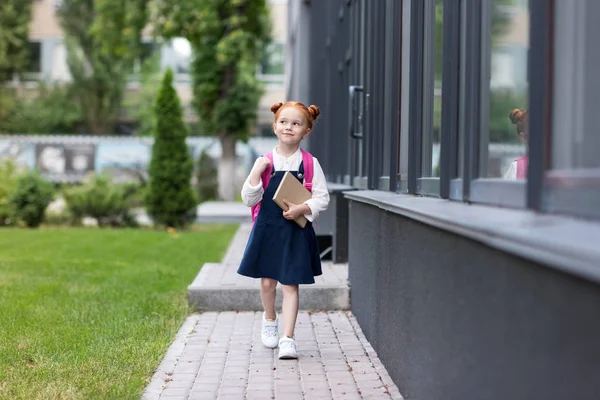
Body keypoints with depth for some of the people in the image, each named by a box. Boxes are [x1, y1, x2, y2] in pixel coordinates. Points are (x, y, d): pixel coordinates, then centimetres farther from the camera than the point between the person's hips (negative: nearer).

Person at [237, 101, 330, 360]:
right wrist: (256, 173, -14)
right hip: (267, 229, 2)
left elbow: (322, 198, -1)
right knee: (267, 281, 12)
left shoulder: (310, 163, -1)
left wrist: (302, 209, -17)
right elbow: (249, 200, -1)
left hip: (296, 231, -1)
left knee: (290, 285, -2)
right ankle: (270, 320, 40)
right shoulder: (264, 162, 0)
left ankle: (287, 339, 0)